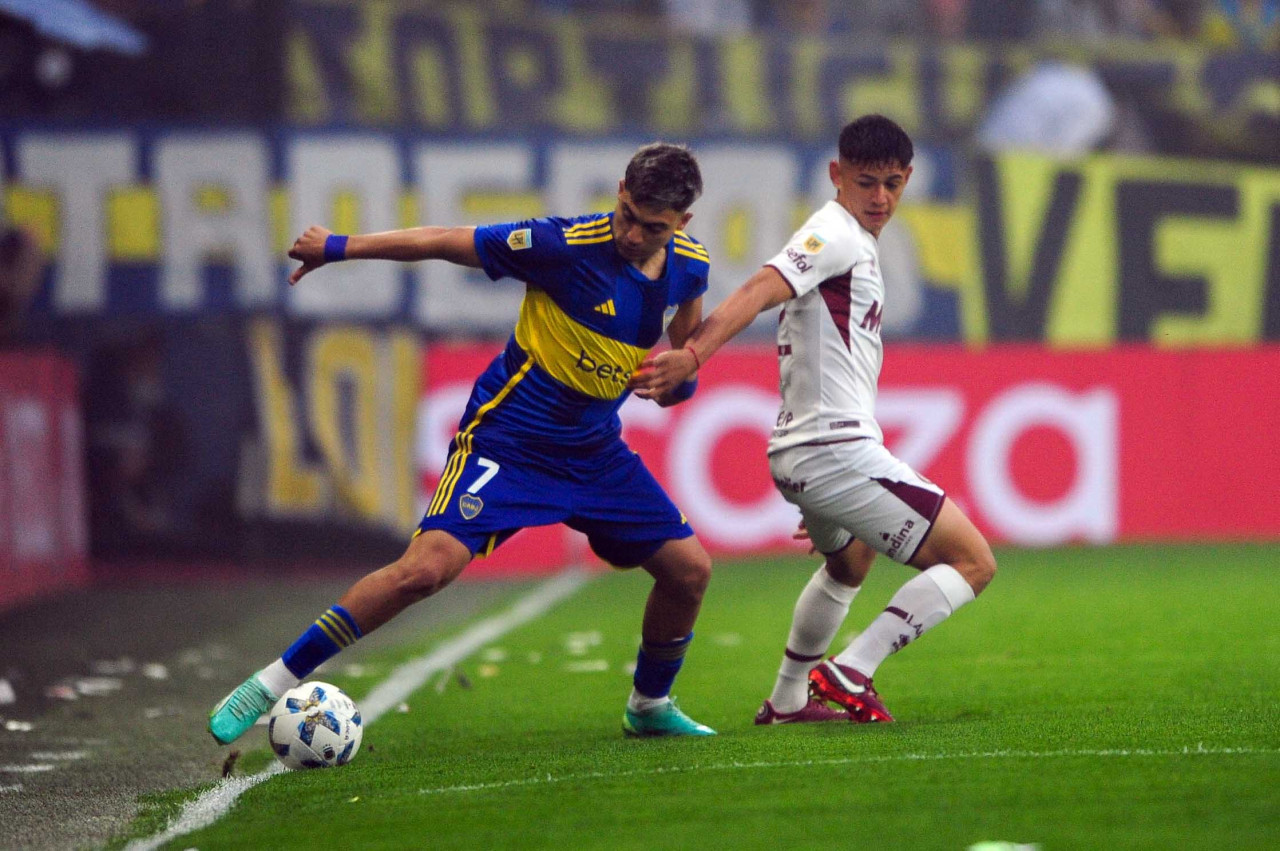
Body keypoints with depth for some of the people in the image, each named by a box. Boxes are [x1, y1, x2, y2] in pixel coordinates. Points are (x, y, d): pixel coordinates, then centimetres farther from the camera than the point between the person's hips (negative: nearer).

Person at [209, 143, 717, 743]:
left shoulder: (689, 264, -5)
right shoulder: (567, 245, -21)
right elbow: (443, 242, -13)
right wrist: (337, 248, -6)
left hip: (595, 451, 6)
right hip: (508, 440, -6)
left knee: (689, 568, 1)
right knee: (428, 567, -23)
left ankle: (649, 707, 28)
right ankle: (275, 681, -12)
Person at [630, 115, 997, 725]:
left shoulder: (854, 243, 19)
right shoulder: (836, 235, -12)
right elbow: (759, 291, -28)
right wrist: (692, 355, -43)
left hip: (799, 452, 11)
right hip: (837, 451, -11)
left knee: (849, 561, 38)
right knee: (973, 563, -9)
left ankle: (787, 700, 47)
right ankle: (849, 673, -15)